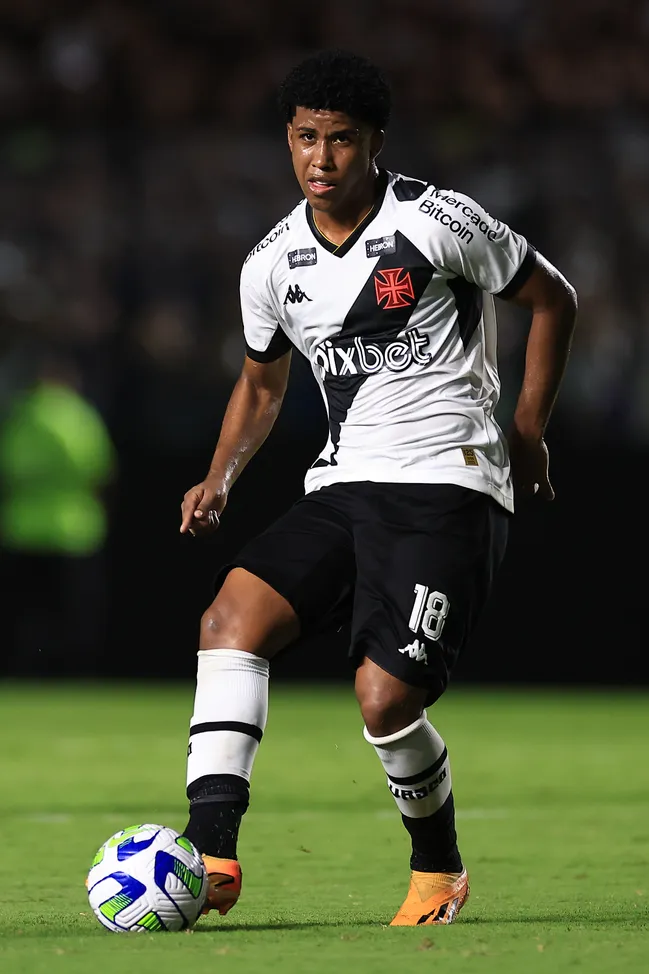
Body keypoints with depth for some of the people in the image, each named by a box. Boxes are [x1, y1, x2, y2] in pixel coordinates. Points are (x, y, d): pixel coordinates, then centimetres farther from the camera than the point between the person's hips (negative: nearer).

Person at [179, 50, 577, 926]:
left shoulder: (439, 222, -6)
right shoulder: (273, 263, 10)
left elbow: (553, 300, 6)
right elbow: (261, 386, 25)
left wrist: (527, 430, 4)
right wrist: (220, 479, 8)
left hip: (446, 486, -5)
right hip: (343, 487, 6)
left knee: (384, 698, -16)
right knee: (233, 615, -19)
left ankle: (440, 869, 13)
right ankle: (211, 853, -25)